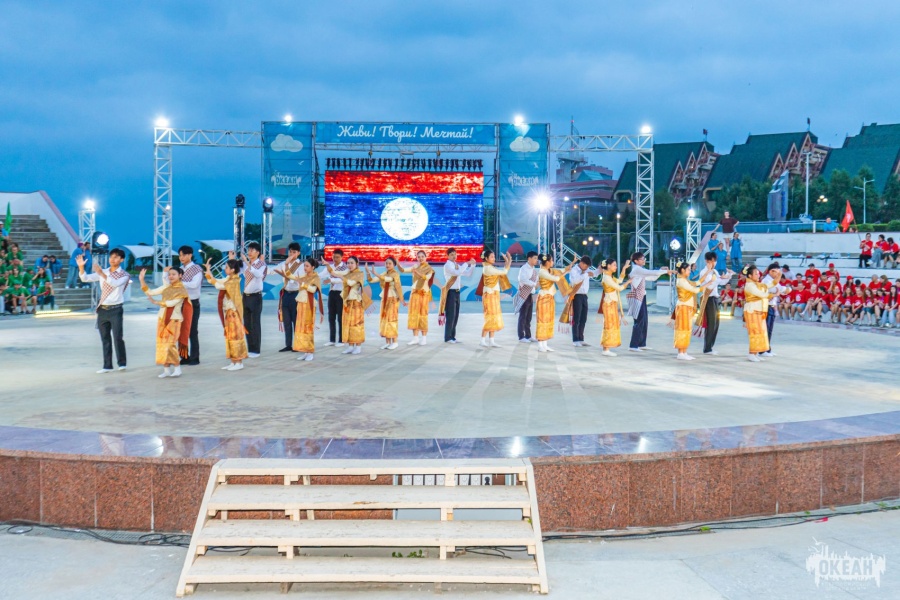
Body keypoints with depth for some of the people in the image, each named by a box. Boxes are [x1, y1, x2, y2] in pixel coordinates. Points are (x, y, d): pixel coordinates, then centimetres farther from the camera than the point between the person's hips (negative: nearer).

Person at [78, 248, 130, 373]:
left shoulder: (124, 275, -3)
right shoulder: (102, 272, 10)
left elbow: (115, 283, -23)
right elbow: (85, 279, 4)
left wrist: (102, 274, -36)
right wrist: (81, 267, -14)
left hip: (115, 309, -5)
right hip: (102, 309, 5)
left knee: (118, 337, -9)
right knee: (105, 339, 7)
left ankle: (122, 363, 5)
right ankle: (107, 366, 12)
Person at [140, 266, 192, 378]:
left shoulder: (182, 290, -7)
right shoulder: (166, 287, 11)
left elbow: (172, 303, -19)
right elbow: (149, 292, 11)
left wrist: (156, 302, -13)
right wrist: (142, 279, 3)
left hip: (174, 320, -6)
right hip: (162, 319, 6)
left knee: (170, 345, -11)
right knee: (162, 345, 5)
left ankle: (177, 369, -2)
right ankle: (166, 370, 10)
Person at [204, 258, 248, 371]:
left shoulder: (234, 281, -17)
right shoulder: (229, 279, 10)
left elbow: (219, 285, -23)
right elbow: (216, 282, 11)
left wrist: (209, 274, -15)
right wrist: (208, 270, 4)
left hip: (234, 312, -9)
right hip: (228, 312, 9)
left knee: (235, 336, -5)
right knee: (230, 336, 10)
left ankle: (239, 362, 0)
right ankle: (233, 362, 15)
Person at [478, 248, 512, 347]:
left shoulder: (491, 267, 13)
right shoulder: (488, 268, -17)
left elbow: (502, 273, 13)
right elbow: (504, 272, -20)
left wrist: (507, 261, 8)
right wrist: (509, 261, -9)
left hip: (494, 295, 9)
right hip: (490, 295, -9)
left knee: (493, 318, 9)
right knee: (490, 317, -7)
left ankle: (491, 340, 11)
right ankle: (483, 340, -2)